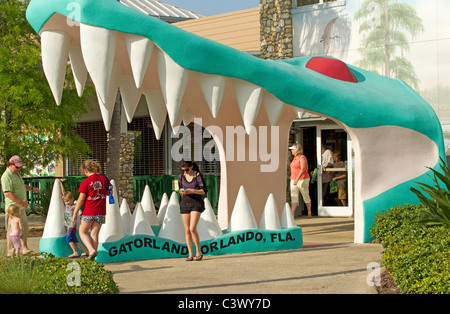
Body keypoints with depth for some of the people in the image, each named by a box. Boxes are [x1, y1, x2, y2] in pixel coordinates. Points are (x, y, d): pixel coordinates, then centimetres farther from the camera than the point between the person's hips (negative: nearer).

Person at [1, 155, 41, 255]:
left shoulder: (17, 174, 16)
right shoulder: (6, 176, -15)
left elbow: (22, 186, 31)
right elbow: (8, 193, -23)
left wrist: (32, 189, 13)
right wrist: (21, 201, -25)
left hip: (21, 207, 10)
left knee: (24, 229, 12)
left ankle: (25, 248, 19)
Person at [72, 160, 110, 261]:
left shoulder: (86, 182, -12)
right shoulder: (104, 179, 1)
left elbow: (81, 199, -11)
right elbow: (108, 193, 12)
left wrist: (75, 213, -3)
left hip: (88, 212, -4)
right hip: (101, 212, 4)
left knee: (82, 232, 11)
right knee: (94, 233, 10)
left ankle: (92, 250, -9)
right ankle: (92, 256, 10)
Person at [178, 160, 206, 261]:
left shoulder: (198, 175, -8)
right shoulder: (181, 176, 4)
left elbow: (203, 191, -8)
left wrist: (192, 191, -22)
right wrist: (182, 192, -8)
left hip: (197, 204, -4)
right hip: (185, 204, 4)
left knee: (192, 229, -17)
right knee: (187, 230, 1)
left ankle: (199, 252, -3)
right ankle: (190, 255, 6)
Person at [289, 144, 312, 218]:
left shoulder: (302, 158, -12)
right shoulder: (295, 158, 13)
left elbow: (303, 169, -22)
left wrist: (297, 179, -28)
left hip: (302, 180, -7)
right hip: (293, 180, 8)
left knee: (306, 197, 7)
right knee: (294, 197, -6)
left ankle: (309, 212, 23)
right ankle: (292, 214, -16)